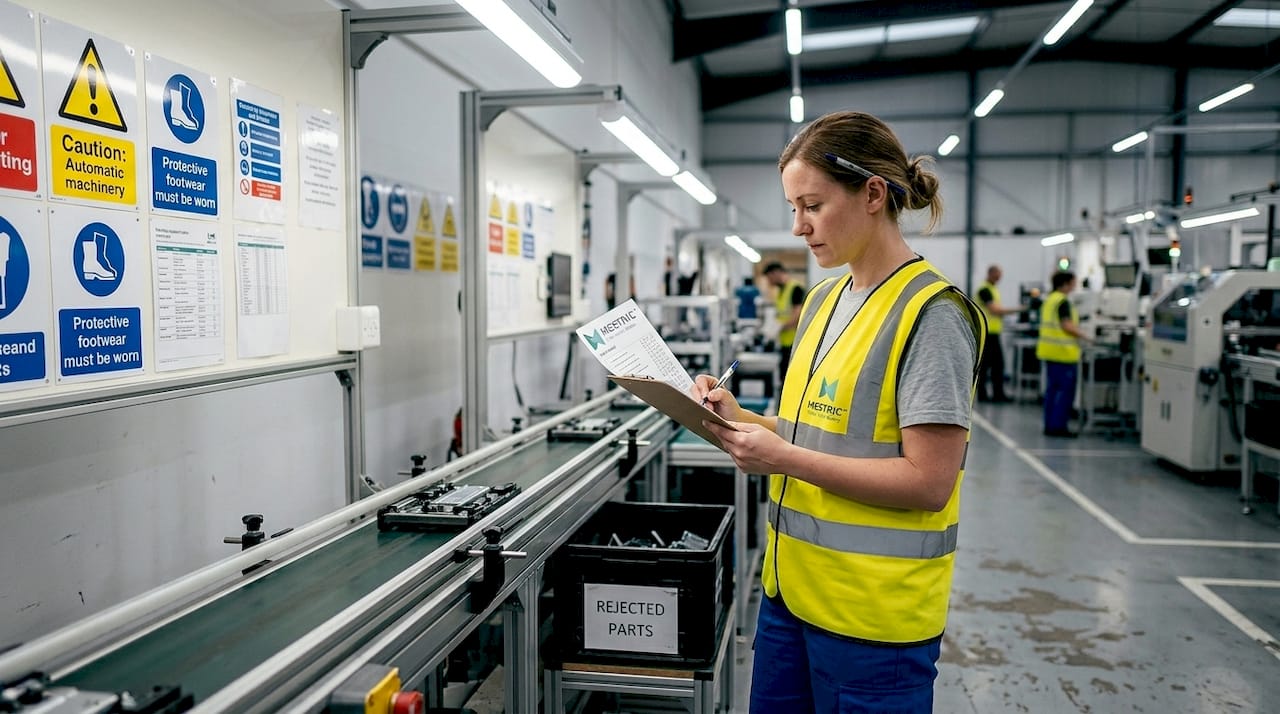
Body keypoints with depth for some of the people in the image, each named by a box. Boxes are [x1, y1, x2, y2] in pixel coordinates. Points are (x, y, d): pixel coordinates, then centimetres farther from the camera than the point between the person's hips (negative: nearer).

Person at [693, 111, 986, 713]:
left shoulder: (930, 313, -16)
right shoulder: (824, 300, 9)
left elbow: (928, 481, -19)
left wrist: (785, 458, -20)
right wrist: (742, 421, -1)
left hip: (875, 611, -7)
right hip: (792, 586, 8)